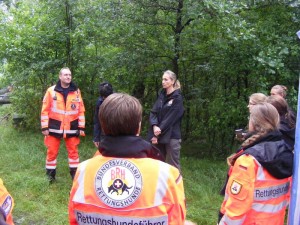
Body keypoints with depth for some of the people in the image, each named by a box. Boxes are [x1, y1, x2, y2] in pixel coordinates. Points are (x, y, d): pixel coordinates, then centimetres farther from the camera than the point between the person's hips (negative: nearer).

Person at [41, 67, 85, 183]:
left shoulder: (76, 91, 3)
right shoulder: (51, 91, -3)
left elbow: (81, 110, 5)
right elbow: (45, 110, -1)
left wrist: (81, 127, 1)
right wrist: (45, 127, -5)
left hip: (71, 128, 1)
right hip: (55, 127, -1)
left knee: (73, 151, 8)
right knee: (52, 151, 6)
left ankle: (75, 173, 20)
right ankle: (50, 173, 22)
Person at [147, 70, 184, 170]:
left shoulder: (177, 98, -7)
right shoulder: (162, 95, 11)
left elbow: (170, 118, -14)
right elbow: (153, 111, 2)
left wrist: (157, 134, -15)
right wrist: (155, 126, -17)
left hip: (172, 136, -6)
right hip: (160, 136, 6)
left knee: (173, 165, 0)